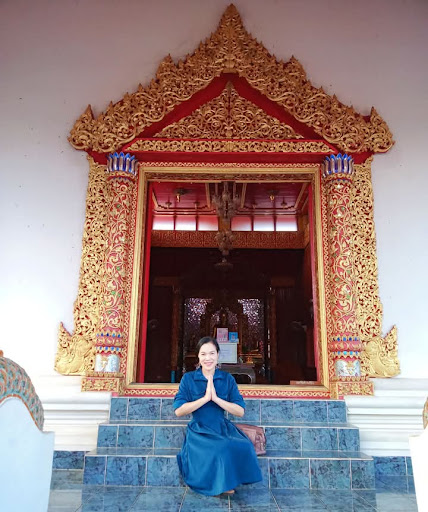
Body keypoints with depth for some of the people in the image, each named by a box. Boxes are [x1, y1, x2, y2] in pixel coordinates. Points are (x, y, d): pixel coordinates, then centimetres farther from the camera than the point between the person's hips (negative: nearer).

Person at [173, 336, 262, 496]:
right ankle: (219, 485, -4)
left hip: (223, 429, 3)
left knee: (243, 447, -28)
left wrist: (216, 398, -14)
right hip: (199, 431, -2)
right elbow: (178, 411, -8)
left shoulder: (227, 379, 4)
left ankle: (227, 483, -2)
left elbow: (240, 411, -2)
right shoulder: (188, 378, 0)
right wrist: (205, 398, -15)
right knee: (219, 450, -32)